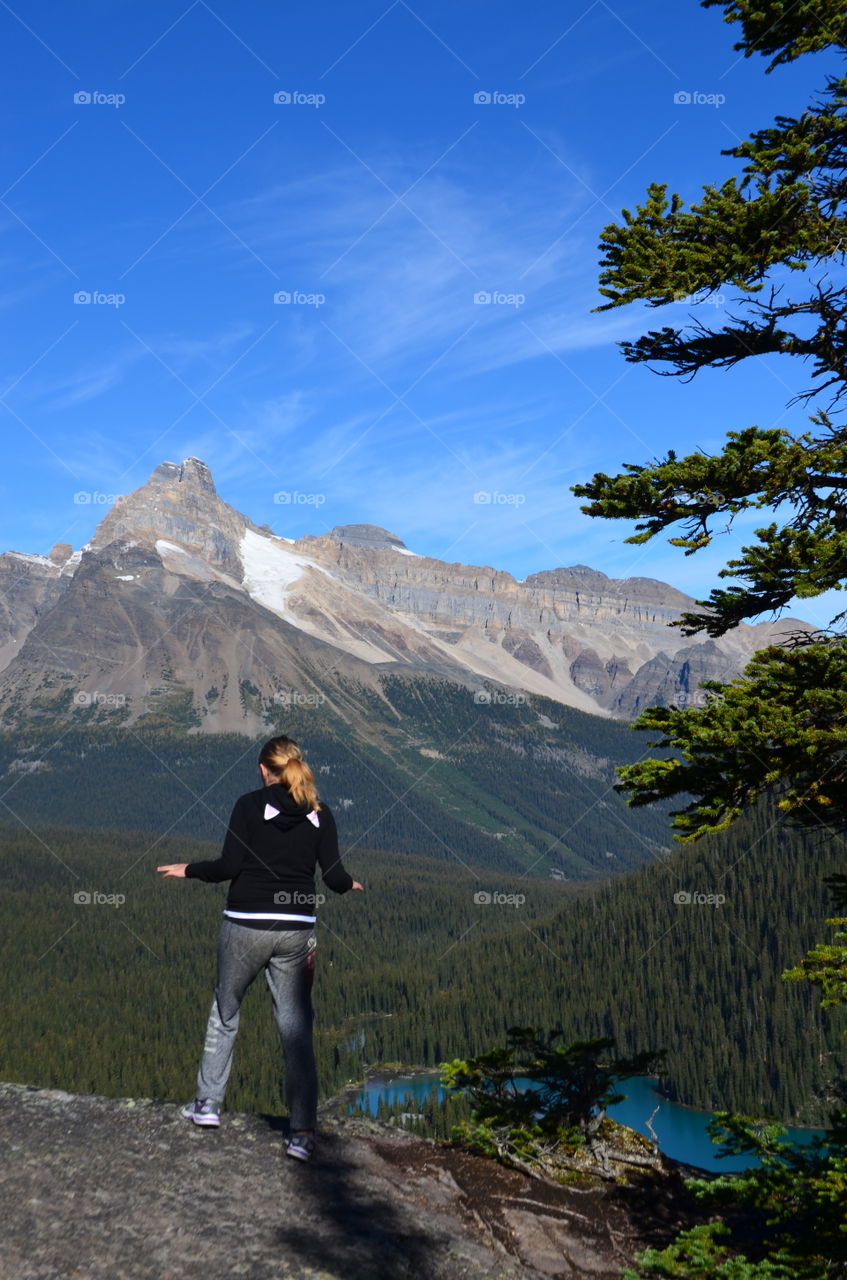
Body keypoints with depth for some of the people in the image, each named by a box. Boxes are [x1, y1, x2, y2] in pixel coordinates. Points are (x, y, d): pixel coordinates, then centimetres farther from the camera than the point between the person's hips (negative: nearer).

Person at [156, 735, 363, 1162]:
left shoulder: (250, 805, -3)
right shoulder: (320, 814, 4)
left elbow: (229, 866, -9)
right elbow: (334, 877, -1)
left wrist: (186, 870, 7)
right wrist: (351, 884, 22)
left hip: (246, 925, -2)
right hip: (297, 930, 2)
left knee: (224, 1011, 20)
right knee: (296, 1026, 6)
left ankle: (208, 1104, 27)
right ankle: (302, 1131, 3)